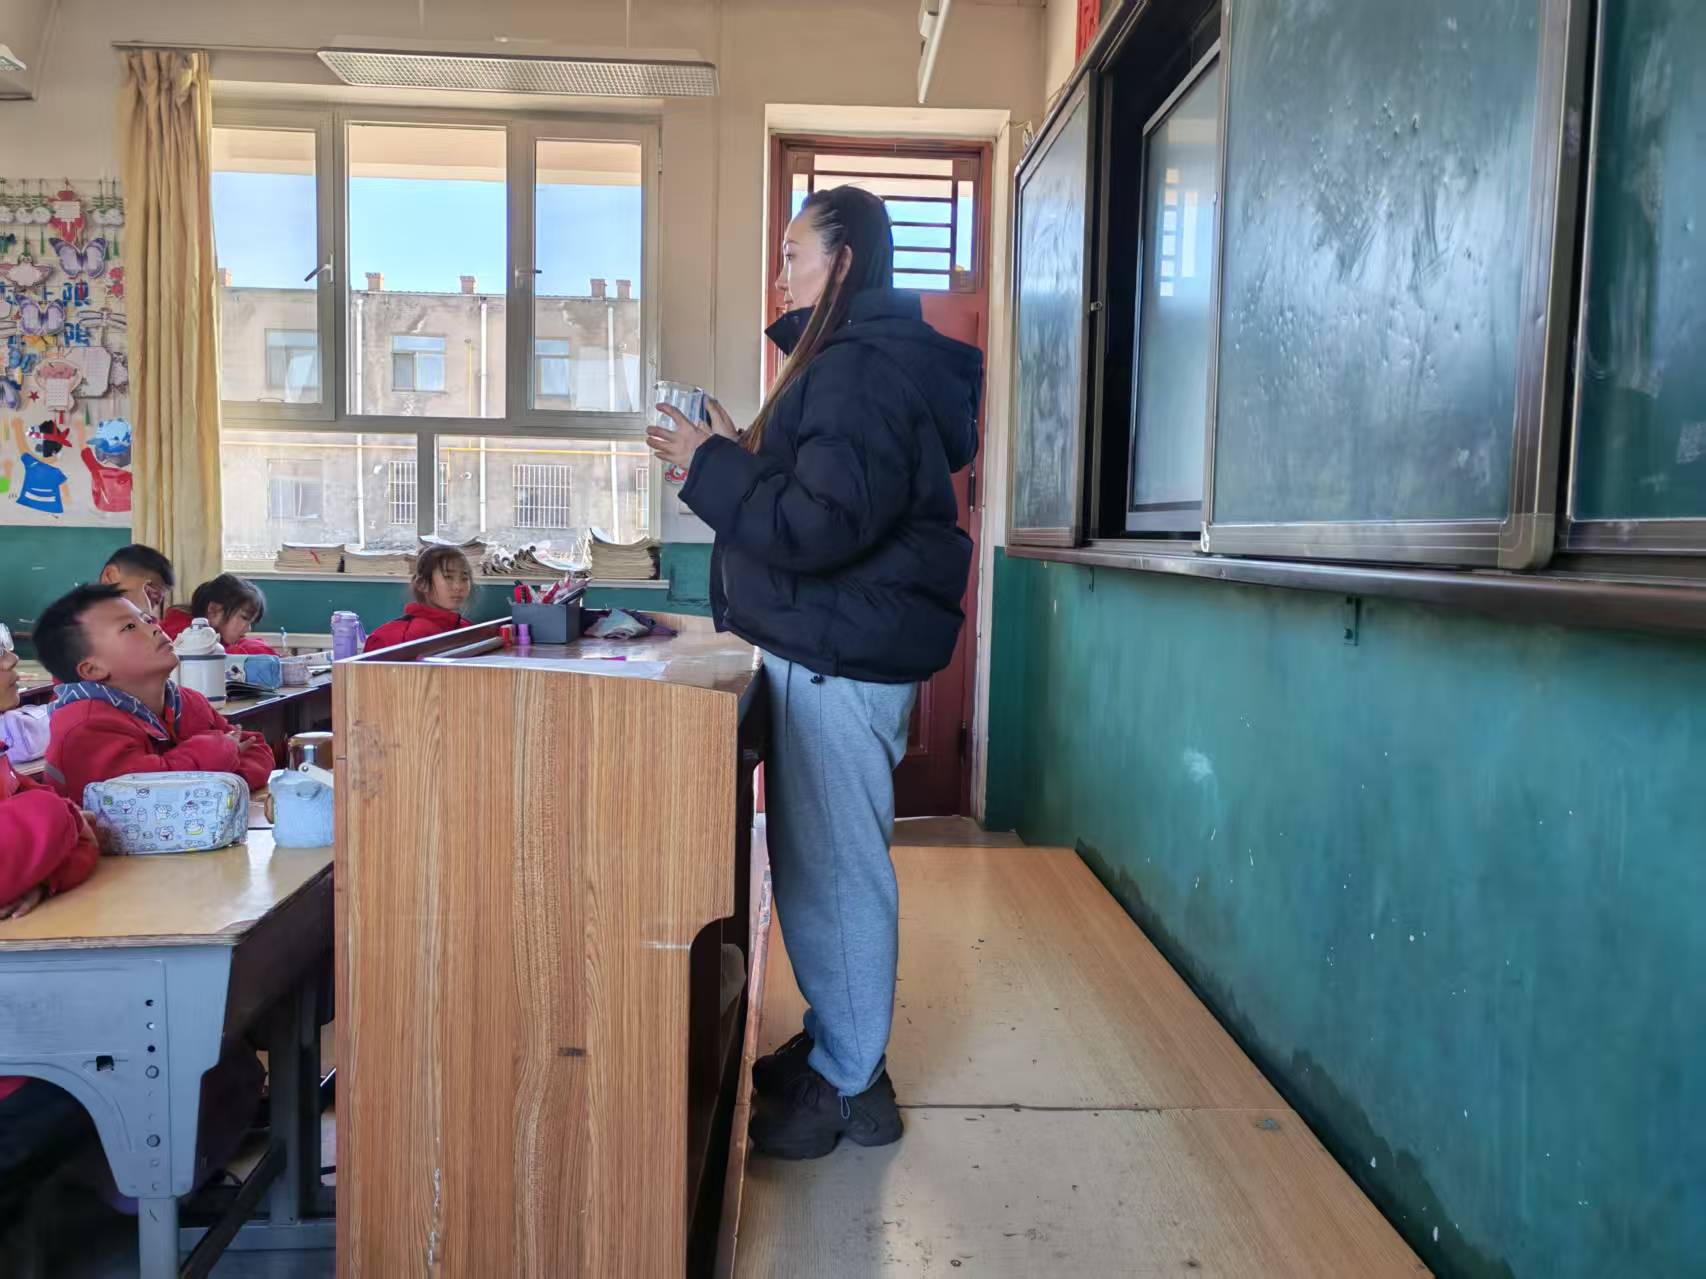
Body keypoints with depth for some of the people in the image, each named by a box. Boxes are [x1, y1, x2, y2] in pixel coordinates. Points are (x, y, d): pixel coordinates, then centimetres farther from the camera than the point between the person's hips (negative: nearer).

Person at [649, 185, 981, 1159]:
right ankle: (836, 1044, 32)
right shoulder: (852, 360, 19)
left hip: (844, 664, -11)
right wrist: (740, 458, 13)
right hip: (828, 650, 11)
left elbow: (820, 525, -24)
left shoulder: (865, 372, -16)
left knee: (840, 869, -1)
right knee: (819, 861, 18)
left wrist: (714, 469, -14)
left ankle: (850, 1087, 14)